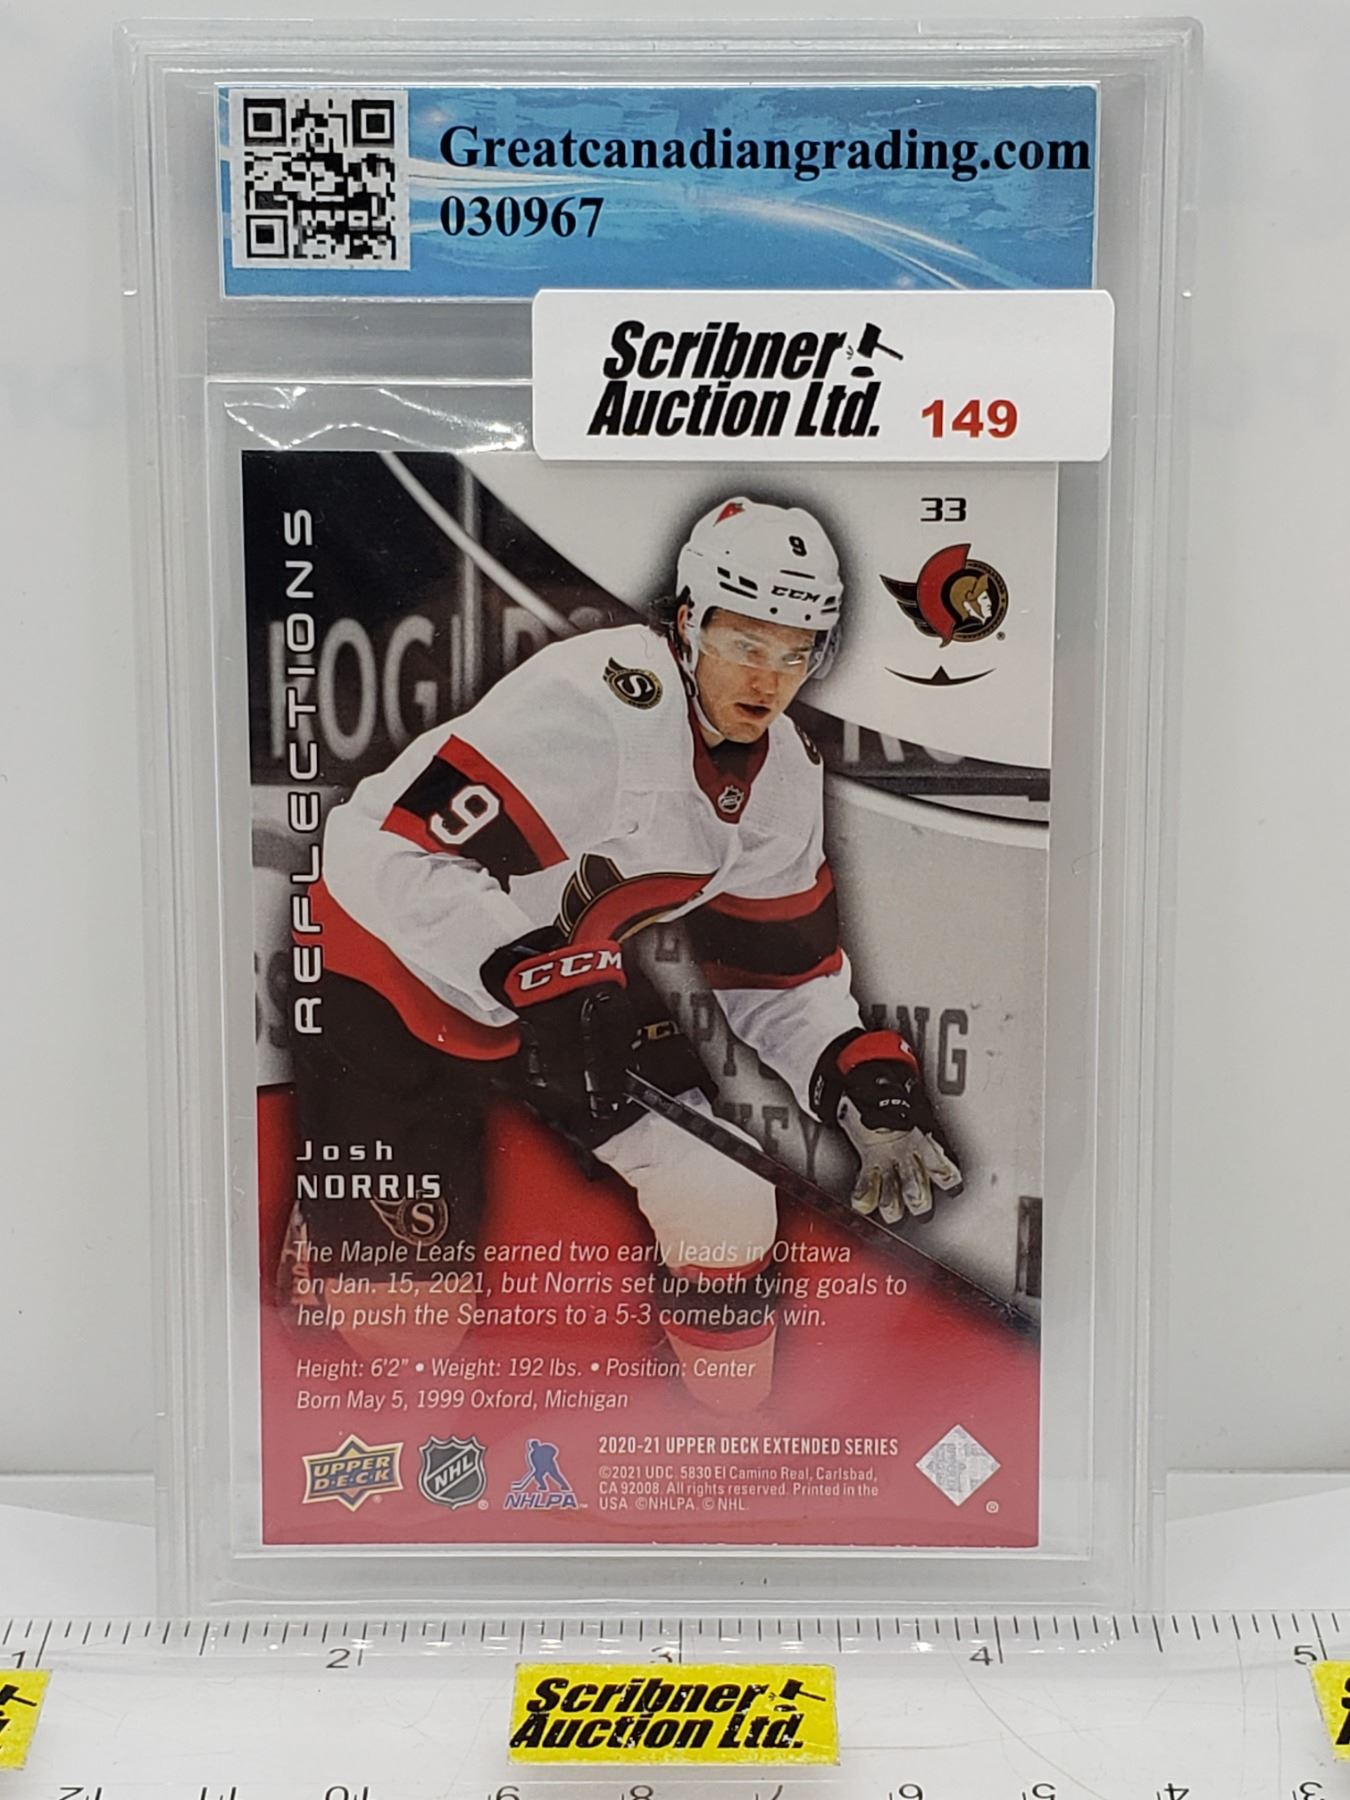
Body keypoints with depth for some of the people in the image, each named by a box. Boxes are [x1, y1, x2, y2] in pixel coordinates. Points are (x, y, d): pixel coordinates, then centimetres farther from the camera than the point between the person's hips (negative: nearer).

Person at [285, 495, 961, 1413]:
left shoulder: (785, 777, -2)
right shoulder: (590, 702, -29)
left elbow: (784, 974, 3)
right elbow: (387, 856, -31)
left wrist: (874, 1088, -11)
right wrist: (536, 975, -38)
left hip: (579, 989, 7)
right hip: (404, 969, -6)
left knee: (724, 1191, -4)